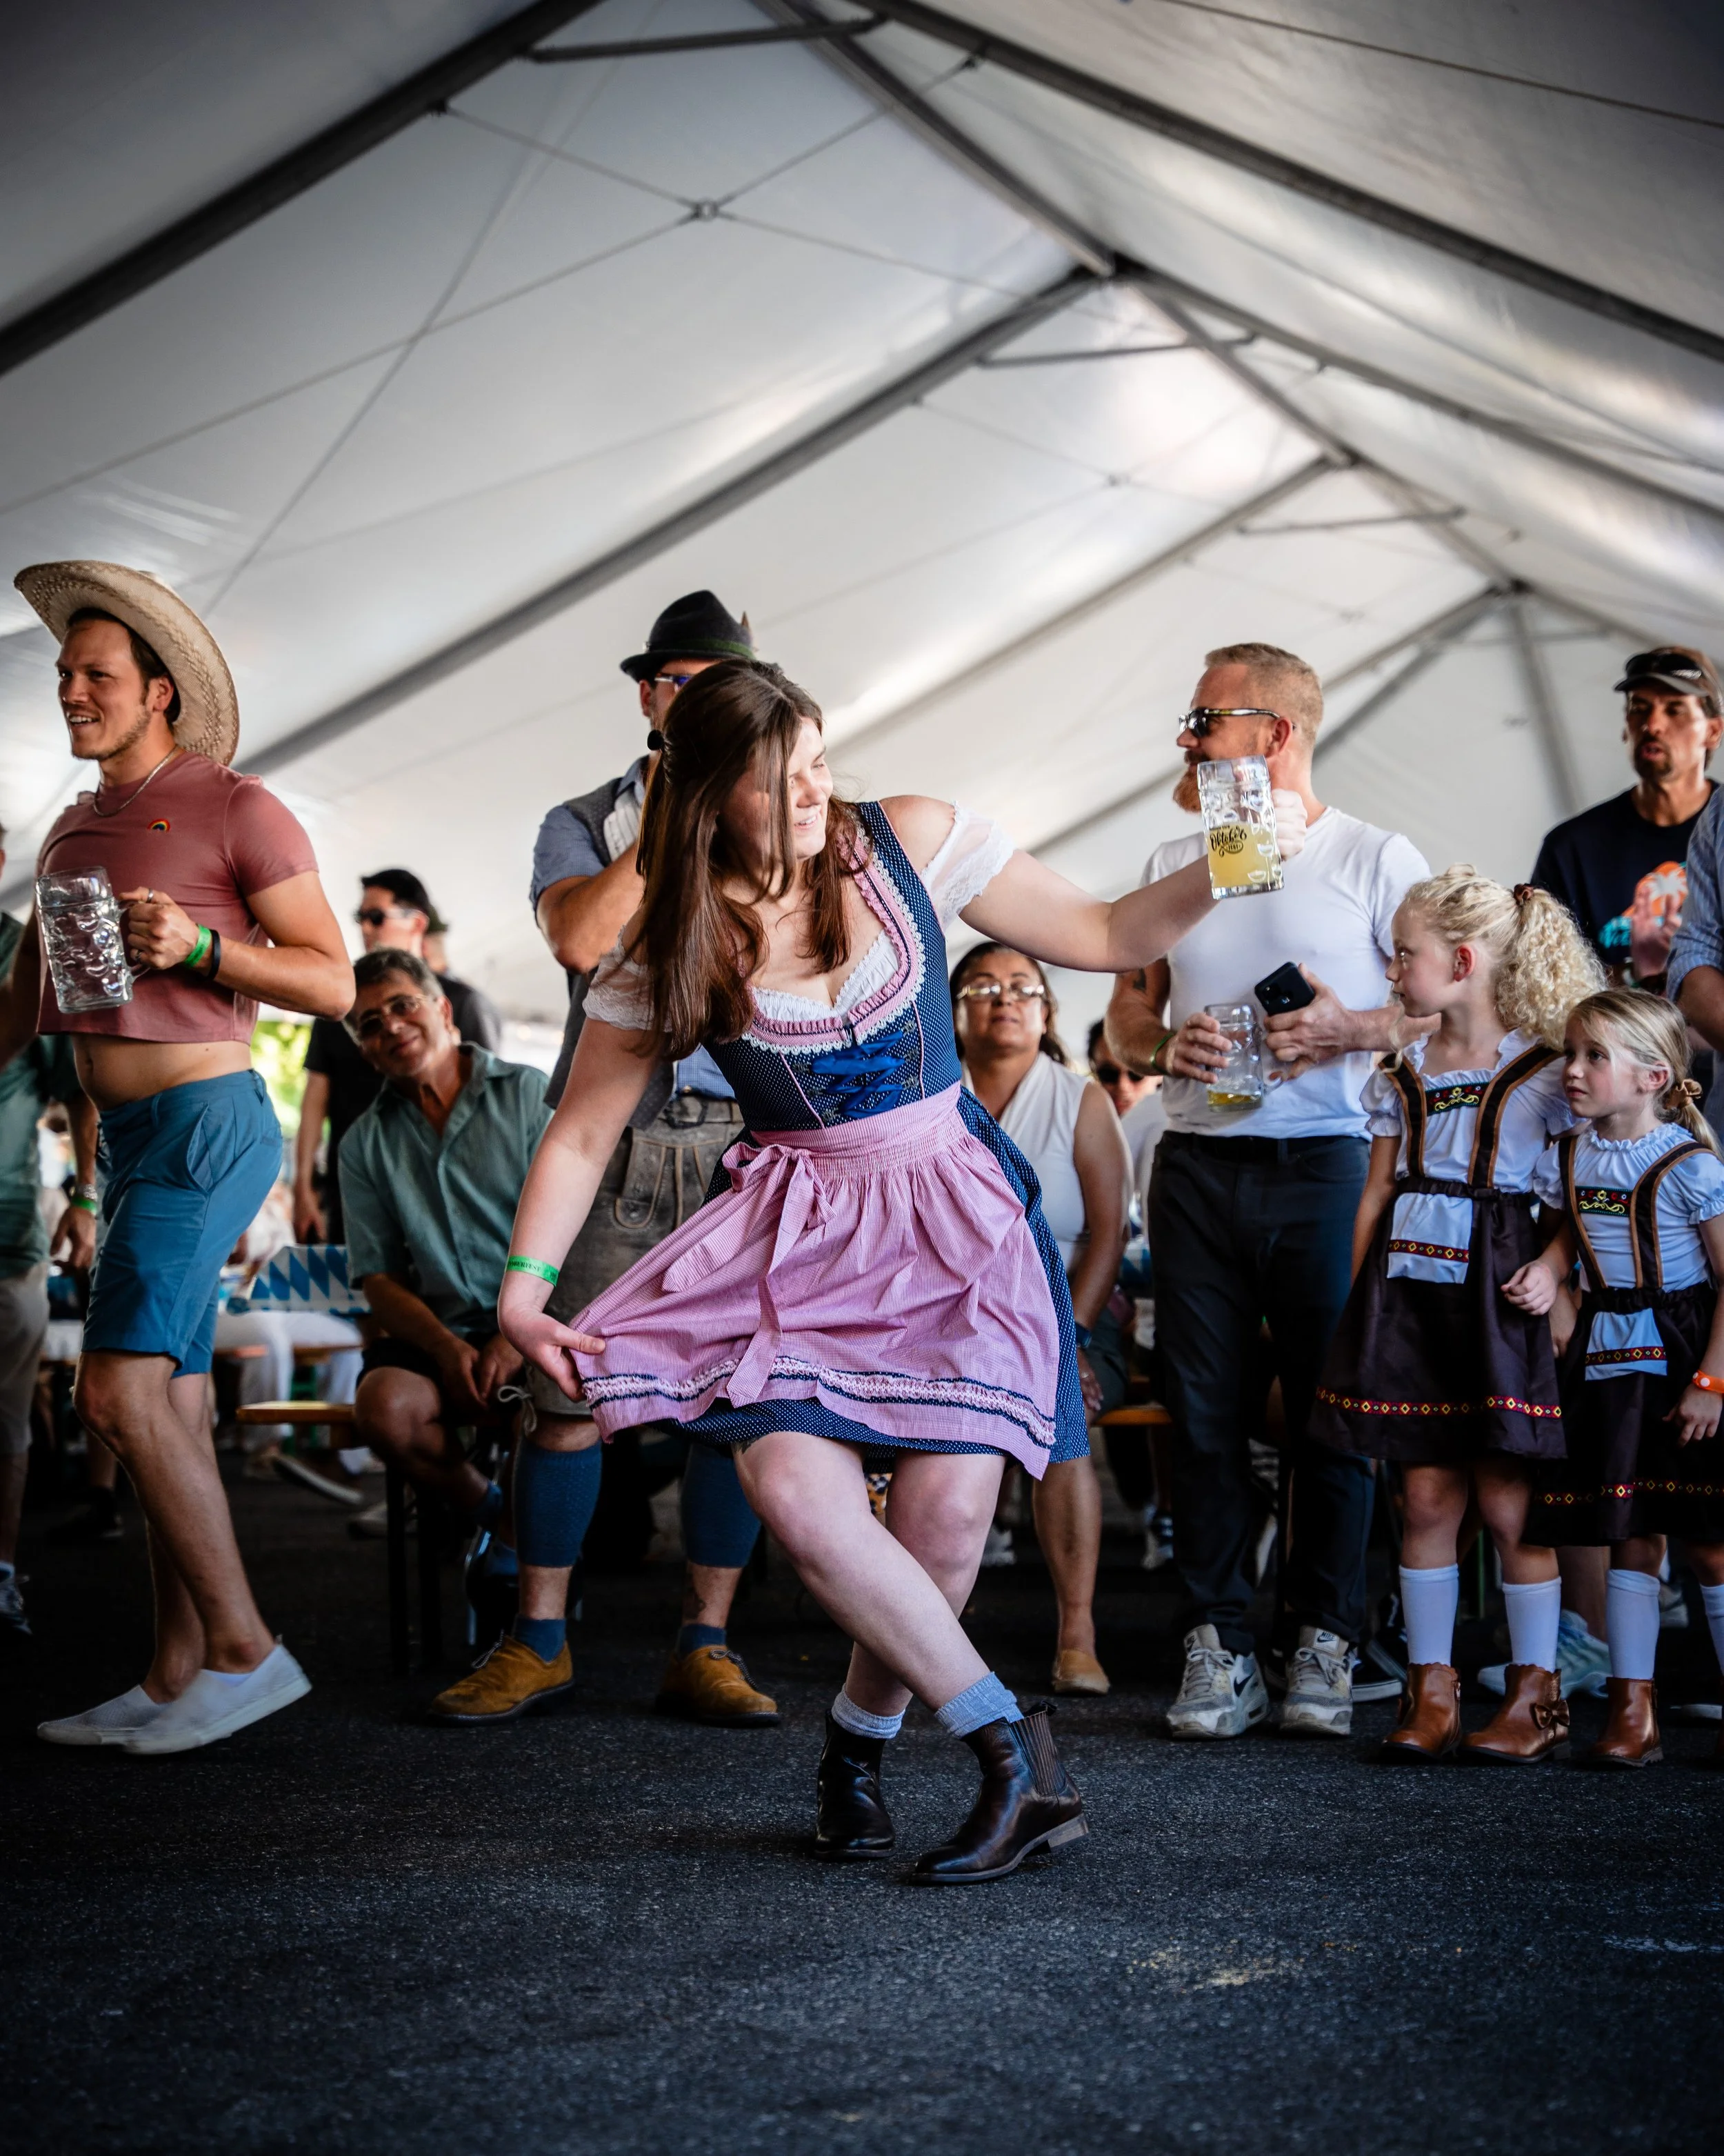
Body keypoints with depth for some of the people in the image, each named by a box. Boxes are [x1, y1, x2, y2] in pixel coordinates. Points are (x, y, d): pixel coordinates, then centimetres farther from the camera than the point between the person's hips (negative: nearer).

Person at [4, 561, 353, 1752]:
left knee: (119, 1392, -16)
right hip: (128, 1134, 8)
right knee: (172, 1408, 8)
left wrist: (194, 947, -19)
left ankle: (243, 1649, -8)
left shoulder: (237, 808, -5)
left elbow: (333, 981, -7)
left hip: (205, 1119, -8)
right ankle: (176, 1678, 12)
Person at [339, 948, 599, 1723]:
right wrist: (448, 1349, -12)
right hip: (440, 1333, 3)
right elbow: (379, 1280, 8)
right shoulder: (367, 1144, 13)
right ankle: (492, 1512, 1)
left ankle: (539, 1642, -34)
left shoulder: (530, 1096, 2)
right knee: (384, 1406, -30)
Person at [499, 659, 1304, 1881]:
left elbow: (1106, 936, 4)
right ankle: (1013, 1748, -9)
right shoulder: (675, 946, -2)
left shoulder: (908, 843, -1)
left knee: (949, 1504, -17)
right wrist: (525, 1282, -9)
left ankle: (860, 1740, 12)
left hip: (953, 1207, 0)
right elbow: (582, 1134, 3)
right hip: (799, 1229, 0)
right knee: (794, 1488, -23)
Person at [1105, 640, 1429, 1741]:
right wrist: (1163, 1042, -3)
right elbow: (1128, 1008, 19)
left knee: (1332, 1408, -1)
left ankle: (1324, 1647, 9)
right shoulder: (1176, 864, 17)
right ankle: (1218, 1648, 9)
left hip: (1325, 1163, -4)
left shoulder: (1375, 857, 2)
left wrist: (1352, 1030, -16)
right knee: (1206, 1414, 3)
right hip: (1197, 1163, 4)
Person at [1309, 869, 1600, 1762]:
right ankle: (1432, 1686, 13)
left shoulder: (1543, 1072, -3)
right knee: (1427, 1495, 5)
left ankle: (1534, 1687, 12)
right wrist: (1360, 1305, 8)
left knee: (1505, 1502, -1)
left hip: (1498, 1296, -4)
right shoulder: (1399, 1075, 11)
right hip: (1410, 1295, 4)